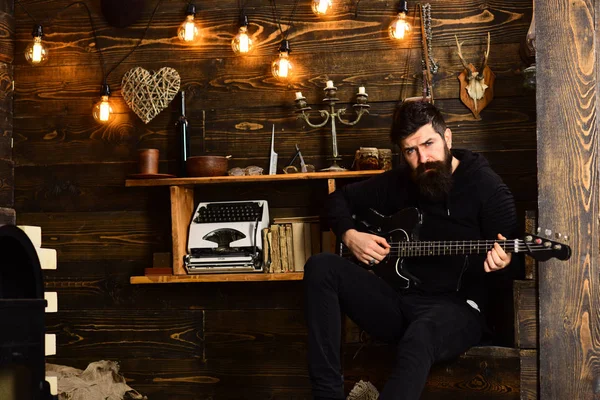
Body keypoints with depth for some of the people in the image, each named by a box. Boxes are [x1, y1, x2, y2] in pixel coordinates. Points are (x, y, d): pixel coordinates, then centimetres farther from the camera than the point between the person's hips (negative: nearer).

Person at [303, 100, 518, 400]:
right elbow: (339, 199, 23)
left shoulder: (485, 185, -3)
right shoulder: (399, 182, 11)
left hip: (456, 307, -6)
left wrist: (501, 261, -33)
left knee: (420, 337, -41)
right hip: (398, 301, 6)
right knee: (320, 268, -15)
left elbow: (511, 253, -8)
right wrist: (350, 236, 2)